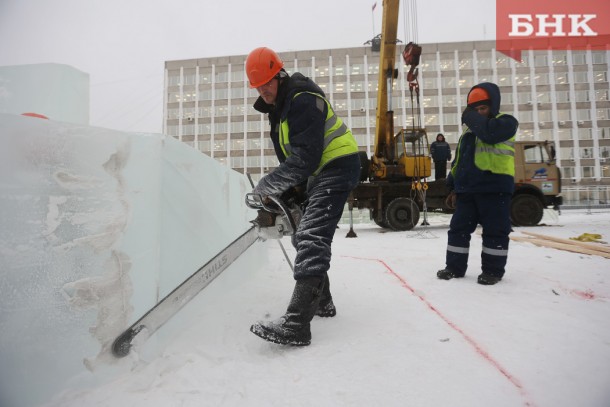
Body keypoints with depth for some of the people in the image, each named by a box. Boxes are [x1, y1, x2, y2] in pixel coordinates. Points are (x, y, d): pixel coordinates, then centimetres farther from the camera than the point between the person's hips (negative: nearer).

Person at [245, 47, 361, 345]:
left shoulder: (303, 100, -17)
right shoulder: (279, 106, 16)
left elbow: (304, 157, -26)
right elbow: (290, 155, 18)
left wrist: (266, 186, -22)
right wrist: (285, 190, 6)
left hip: (337, 167, -10)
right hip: (318, 175, 11)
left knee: (311, 238, -23)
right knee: (303, 237, 14)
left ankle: (296, 324, -26)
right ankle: (321, 301, 28)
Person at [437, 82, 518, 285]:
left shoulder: (506, 122, 2)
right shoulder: (469, 130, 21)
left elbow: (490, 133, -23)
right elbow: (458, 161, 20)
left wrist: (471, 118, -7)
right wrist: (453, 186, 15)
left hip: (495, 187, -6)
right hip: (467, 188, 6)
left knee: (494, 231, 1)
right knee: (458, 228, 6)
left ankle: (493, 270, 12)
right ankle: (454, 266, 15)